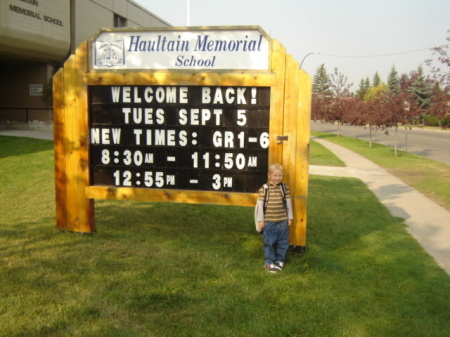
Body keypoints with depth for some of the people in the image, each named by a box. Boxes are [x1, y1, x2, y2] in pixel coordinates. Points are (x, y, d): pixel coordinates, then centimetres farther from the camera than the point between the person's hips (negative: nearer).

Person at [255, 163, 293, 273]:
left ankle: (280, 260, 28)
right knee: (269, 242, 5)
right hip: (269, 222, -3)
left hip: (283, 221, 3)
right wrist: (260, 219, -4)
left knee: (283, 242, 11)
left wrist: (290, 217, 9)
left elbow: (288, 203, 7)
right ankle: (269, 262, 19)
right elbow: (260, 204, -5)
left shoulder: (285, 187, 1)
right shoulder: (264, 189, -8)